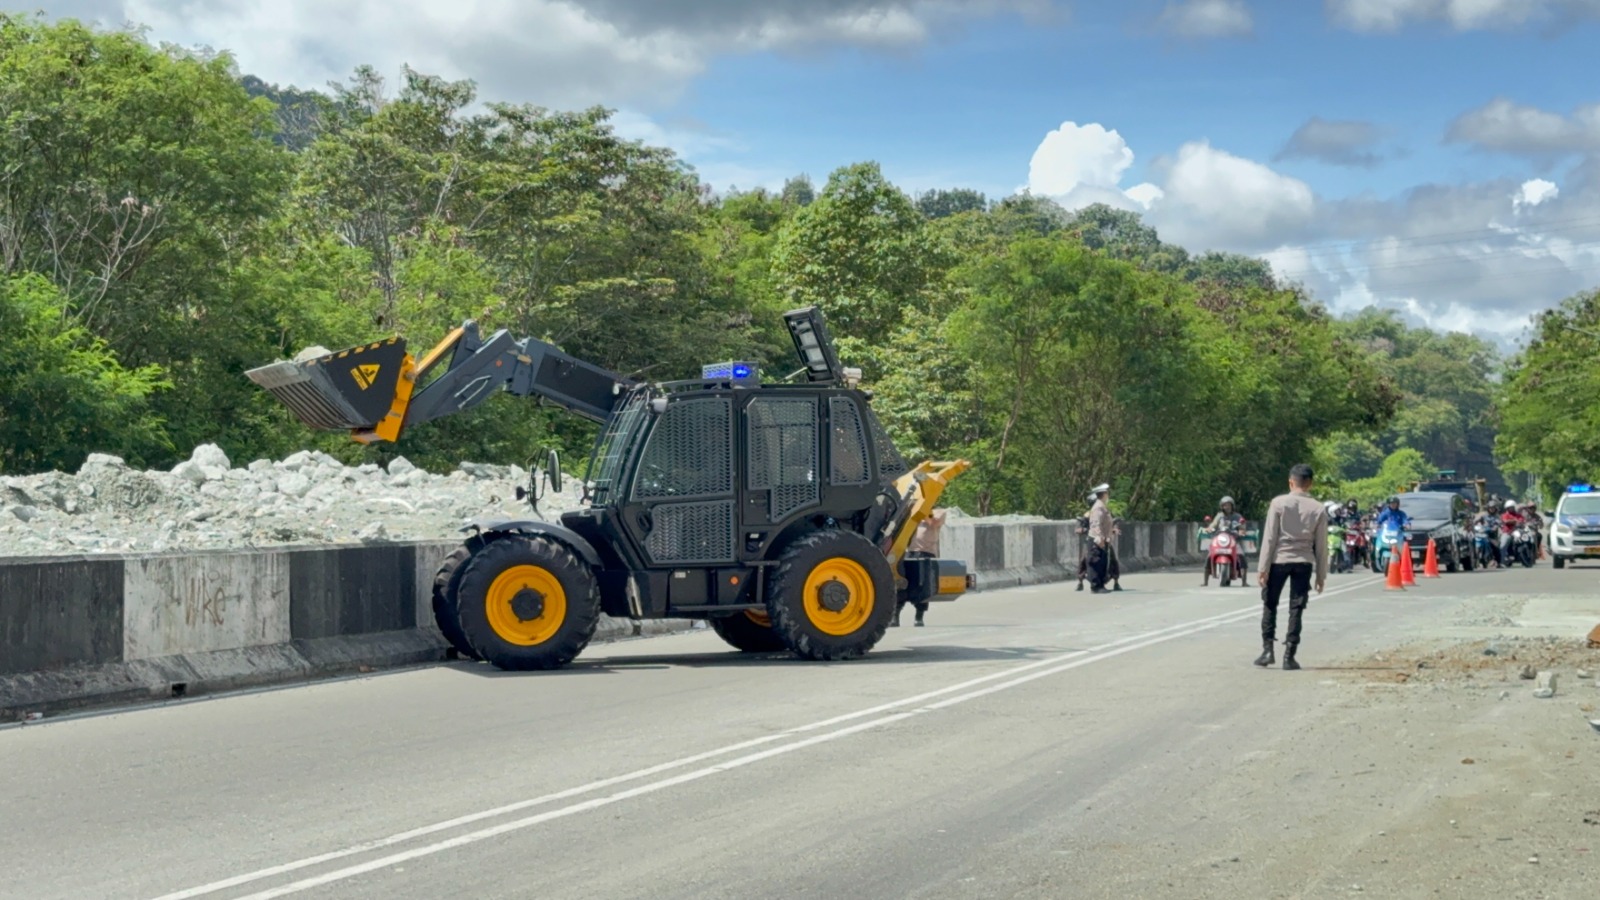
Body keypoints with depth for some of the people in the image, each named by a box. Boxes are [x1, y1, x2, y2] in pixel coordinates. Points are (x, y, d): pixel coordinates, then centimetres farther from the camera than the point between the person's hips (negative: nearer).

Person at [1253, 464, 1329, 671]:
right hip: (1303, 563, 1)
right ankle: (1289, 656, 1)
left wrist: (1264, 568, -4)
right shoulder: (1318, 509, 1)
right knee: (1296, 609, 4)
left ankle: (1267, 649, 5)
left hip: (1279, 560, -1)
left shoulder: (1279, 503, -5)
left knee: (1270, 605, 11)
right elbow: (1321, 545, 3)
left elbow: (1269, 537, -7)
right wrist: (1321, 574, 10)